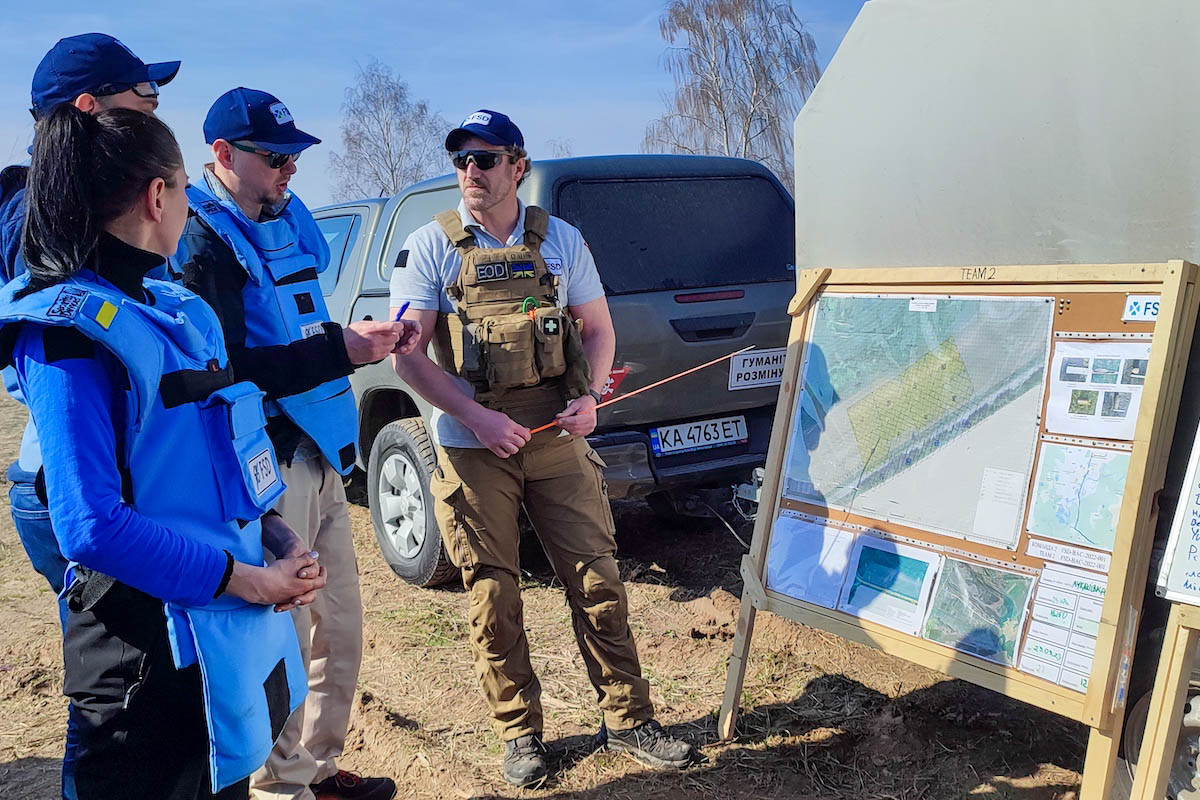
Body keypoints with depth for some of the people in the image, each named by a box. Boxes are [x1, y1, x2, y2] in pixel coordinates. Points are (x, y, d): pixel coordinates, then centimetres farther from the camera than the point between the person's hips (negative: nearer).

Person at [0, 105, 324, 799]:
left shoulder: (177, 310, 9)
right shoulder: (67, 331, -16)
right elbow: (92, 527, -23)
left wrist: (277, 540, 0)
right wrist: (248, 581, -18)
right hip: (154, 650, -8)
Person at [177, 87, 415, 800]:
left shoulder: (283, 222, 14)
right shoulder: (205, 239, -12)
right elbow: (228, 368, -21)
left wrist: (367, 337, 3)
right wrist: (340, 349, -23)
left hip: (318, 454, 9)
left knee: (340, 627, 17)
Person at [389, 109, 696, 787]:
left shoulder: (562, 240, 6)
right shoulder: (432, 247, -1)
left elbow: (597, 328, 12)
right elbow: (408, 354, -5)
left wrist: (591, 396, -7)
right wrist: (476, 418, -17)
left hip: (558, 440, 2)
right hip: (473, 449, -1)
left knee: (597, 580, 4)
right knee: (494, 596, 5)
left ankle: (629, 720, 20)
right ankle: (520, 732, 23)